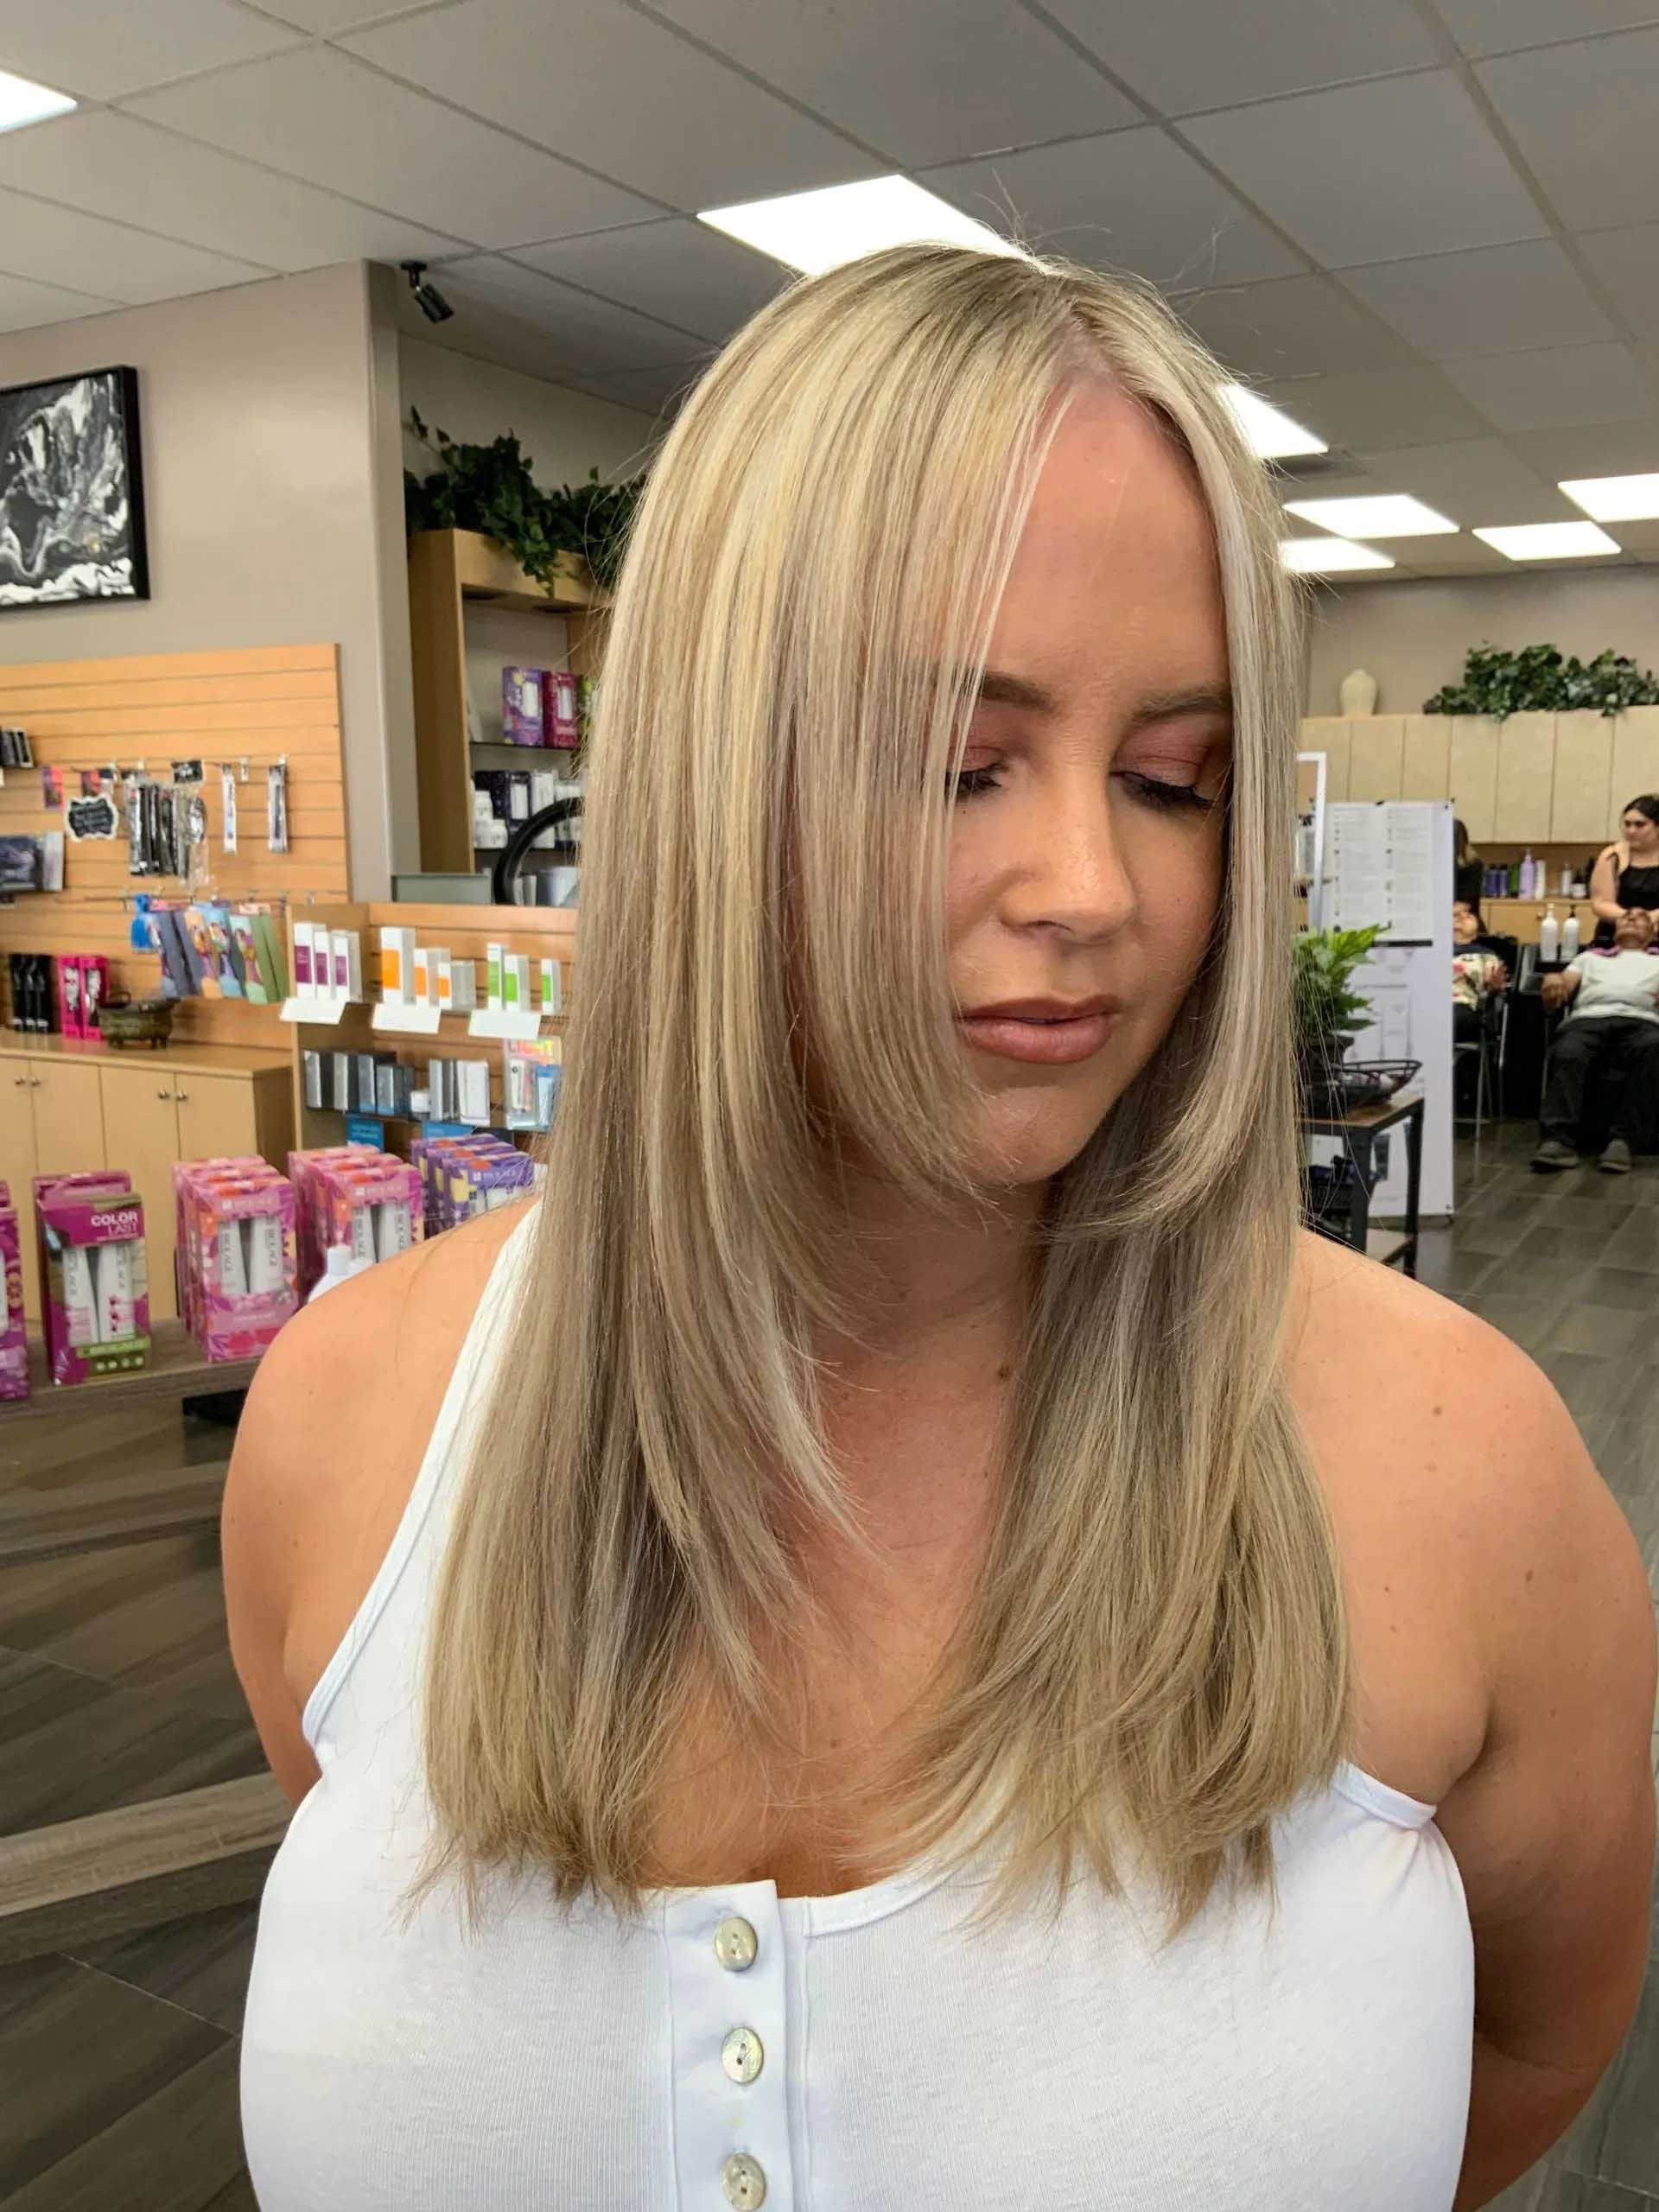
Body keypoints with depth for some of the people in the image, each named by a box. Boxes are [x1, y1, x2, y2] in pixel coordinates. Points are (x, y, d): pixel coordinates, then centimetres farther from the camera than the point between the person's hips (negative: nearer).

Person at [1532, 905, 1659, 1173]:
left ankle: (1620, 1138, -41)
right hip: (1588, 1018, 0)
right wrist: (1553, 981, -7)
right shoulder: (1591, 957, 37)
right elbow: (1565, 984, 19)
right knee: (1568, 1054, -36)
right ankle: (1559, 1139, -49)